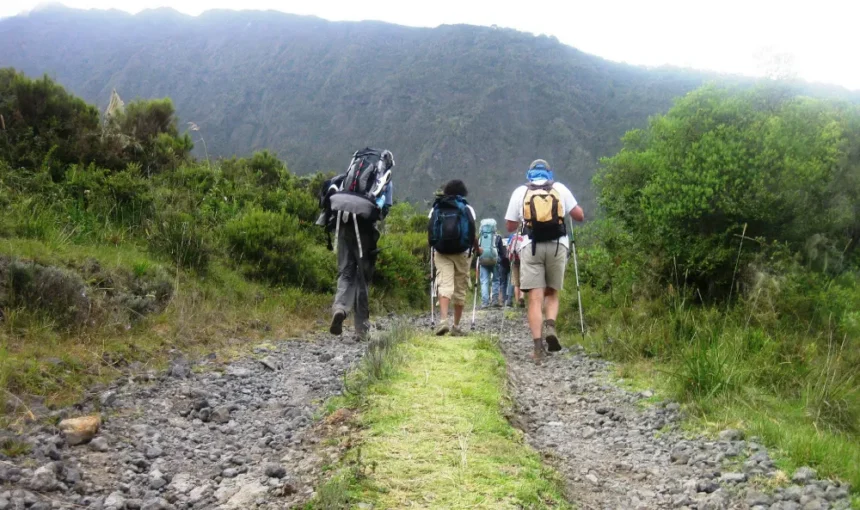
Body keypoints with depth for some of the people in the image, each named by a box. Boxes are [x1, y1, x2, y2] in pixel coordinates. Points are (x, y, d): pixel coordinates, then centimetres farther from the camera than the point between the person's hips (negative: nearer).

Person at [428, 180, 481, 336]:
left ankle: (443, 320, -28)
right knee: (460, 289, 9)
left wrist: (433, 253, 14)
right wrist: (477, 249, 14)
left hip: (441, 252, 1)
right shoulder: (467, 208, 3)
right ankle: (456, 326, 14)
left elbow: (431, 232, 2)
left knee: (444, 285, -6)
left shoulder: (436, 208, 8)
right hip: (462, 252, 0)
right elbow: (473, 234, -3)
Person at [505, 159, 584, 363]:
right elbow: (579, 216, 7)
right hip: (557, 246, 1)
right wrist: (566, 210, 27)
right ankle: (550, 325, -11)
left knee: (535, 299, -2)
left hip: (530, 247, -1)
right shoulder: (560, 188, 9)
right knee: (552, 293, 16)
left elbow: (510, 226, 9)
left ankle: (538, 346, -12)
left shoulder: (520, 192, 8)